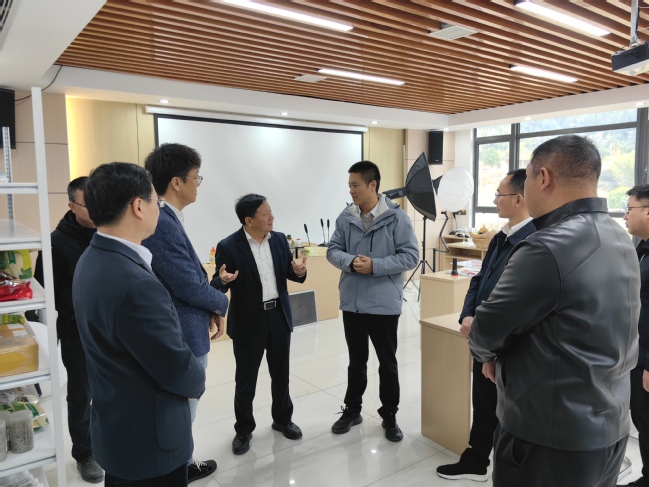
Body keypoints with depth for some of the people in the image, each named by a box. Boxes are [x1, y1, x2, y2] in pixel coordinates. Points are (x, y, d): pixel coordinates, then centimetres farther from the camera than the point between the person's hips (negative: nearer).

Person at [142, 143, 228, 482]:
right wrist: (221, 303, -7)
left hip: (183, 332, 10)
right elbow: (187, 284, -26)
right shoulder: (161, 223, -26)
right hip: (181, 337, -10)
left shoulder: (167, 219, 7)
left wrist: (210, 311, 2)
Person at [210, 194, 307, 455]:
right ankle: (243, 430, 30)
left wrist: (299, 271, -15)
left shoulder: (279, 239, 0)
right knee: (245, 380, 10)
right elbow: (218, 284, -9)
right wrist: (223, 279, -32)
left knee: (281, 373, 17)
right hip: (248, 322, -4)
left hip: (279, 316, 4)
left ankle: (282, 419, 38)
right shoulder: (228, 246, -14)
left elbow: (288, 273, 8)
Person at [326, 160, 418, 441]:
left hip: (384, 303, -3)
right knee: (356, 360, 19)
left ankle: (389, 415, 30)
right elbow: (333, 250, 3)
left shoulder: (397, 217, -11)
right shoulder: (346, 217, 0)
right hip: (352, 302, 3)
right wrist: (350, 262, -18)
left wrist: (375, 265, -21)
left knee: (387, 363, 12)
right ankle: (352, 409, 37)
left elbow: (410, 257, -12)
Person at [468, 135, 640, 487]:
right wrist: (505, 355, 5)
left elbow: (485, 329, -17)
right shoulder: (620, 241, 4)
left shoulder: (547, 248, -26)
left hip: (550, 438, -8)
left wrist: (487, 353, 5)